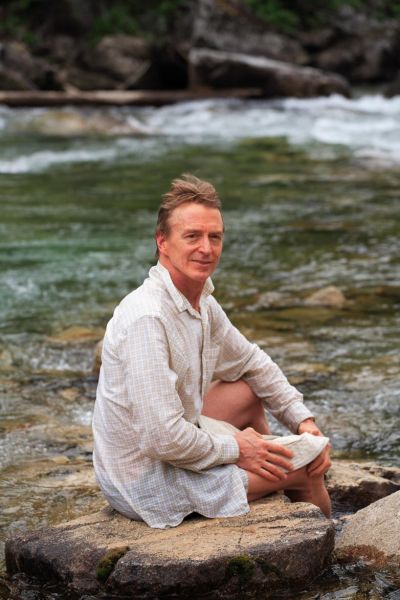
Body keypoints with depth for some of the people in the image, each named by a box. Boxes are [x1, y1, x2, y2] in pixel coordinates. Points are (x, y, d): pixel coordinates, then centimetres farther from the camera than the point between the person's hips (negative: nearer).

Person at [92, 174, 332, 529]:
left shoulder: (202, 303, 1)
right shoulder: (148, 318, -29)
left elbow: (253, 363, 20)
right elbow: (163, 439, -32)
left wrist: (303, 419, 12)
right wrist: (233, 448, -16)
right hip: (148, 485, -9)